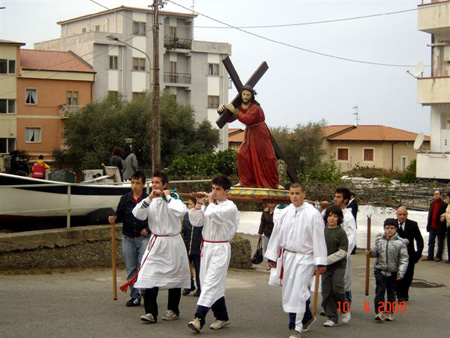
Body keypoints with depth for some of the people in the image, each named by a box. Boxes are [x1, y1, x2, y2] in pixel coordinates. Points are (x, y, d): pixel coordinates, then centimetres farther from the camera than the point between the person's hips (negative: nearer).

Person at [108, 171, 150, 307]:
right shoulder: (125, 199, 6)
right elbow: (120, 215, 10)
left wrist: (148, 229, -13)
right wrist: (114, 219, -10)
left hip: (144, 237, -4)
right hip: (128, 238, 4)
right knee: (131, 269, 8)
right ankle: (135, 296, 15)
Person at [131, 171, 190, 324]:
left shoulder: (173, 198, -6)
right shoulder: (150, 200, 8)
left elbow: (181, 211, -27)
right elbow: (137, 214, -8)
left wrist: (168, 197, -18)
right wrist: (149, 198, -16)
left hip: (173, 242, -3)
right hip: (156, 242, 3)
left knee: (174, 276, 8)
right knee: (150, 276, -9)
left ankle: (173, 310, 24)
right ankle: (150, 312, -7)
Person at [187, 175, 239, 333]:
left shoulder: (230, 208, -8)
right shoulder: (210, 206, 13)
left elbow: (212, 214, -24)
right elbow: (195, 221, 8)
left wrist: (211, 202, -6)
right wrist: (199, 203, 2)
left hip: (220, 249, -7)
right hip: (207, 247, 7)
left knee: (210, 283, -13)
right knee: (215, 284, 9)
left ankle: (199, 318, -20)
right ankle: (222, 317, 21)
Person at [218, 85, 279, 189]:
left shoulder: (255, 108, -21)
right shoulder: (240, 106, 2)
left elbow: (247, 119, -37)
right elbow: (229, 119, 8)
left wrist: (234, 111, -33)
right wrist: (222, 110, -10)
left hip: (260, 135, -7)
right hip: (249, 135, 7)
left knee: (267, 158, -5)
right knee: (242, 155, -5)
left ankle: (275, 183, 6)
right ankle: (246, 182, 5)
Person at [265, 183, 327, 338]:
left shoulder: (313, 214, -10)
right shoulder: (283, 213, 3)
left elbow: (319, 239, -9)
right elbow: (276, 235, 10)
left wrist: (321, 262, -9)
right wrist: (272, 256, 11)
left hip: (305, 258, -5)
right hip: (287, 256, 5)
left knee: (298, 291, -7)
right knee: (288, 291, 10)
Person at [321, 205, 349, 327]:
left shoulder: (341, 232, -7)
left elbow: (342, 252, -12)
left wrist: (327, 260, -16)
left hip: (338, 265, -4)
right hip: (326, 266, 4)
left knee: (337, 288, -13)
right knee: (326, 291, 3)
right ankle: (332, 317, 13)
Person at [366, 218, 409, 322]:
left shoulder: (400, 242, -8)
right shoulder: (379, 240, 3)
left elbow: (404, 259, -7)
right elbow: (375, 252, 16)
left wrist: (401, 273, -11)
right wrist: (370, 252, -8)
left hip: (393, 272, -1)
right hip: (380, 270, 1)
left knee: (391, 292, 11)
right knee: (380, 290, -9)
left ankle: (389, 312, 23)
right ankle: (379, 312, -7)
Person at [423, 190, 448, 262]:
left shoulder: (444, 205, -8)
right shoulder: (432, 204, 12)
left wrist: (443, 226, -15)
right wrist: (428, 225, 7)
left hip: (440, 227, -6)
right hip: (432, 226, 6)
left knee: (440, 243, 5)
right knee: (431, 242, 8)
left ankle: (438, 256, 11)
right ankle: (430, 256, 13)